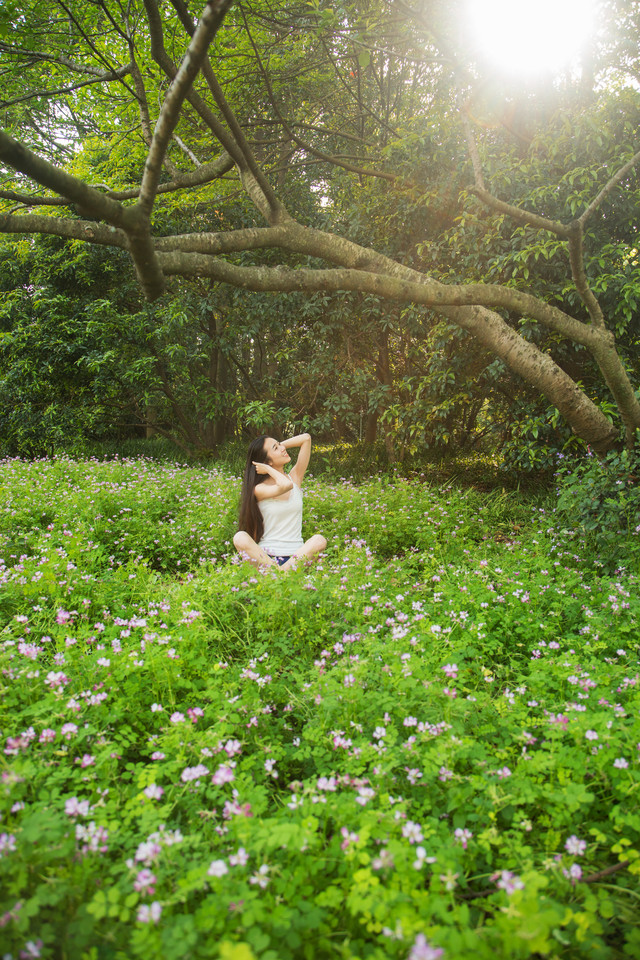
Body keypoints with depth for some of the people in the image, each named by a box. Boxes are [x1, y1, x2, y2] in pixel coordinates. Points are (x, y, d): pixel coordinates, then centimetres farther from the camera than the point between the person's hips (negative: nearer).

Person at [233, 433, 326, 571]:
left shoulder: (295, 478, 10)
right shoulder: (259, 489, -3)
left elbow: (306, 438, 6)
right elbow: (285, 485, -24)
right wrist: (268, 469, -7)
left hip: (296, 555, 3)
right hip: (265, 556, -2)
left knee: (319, 540, -29)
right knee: (240, 537, -31)